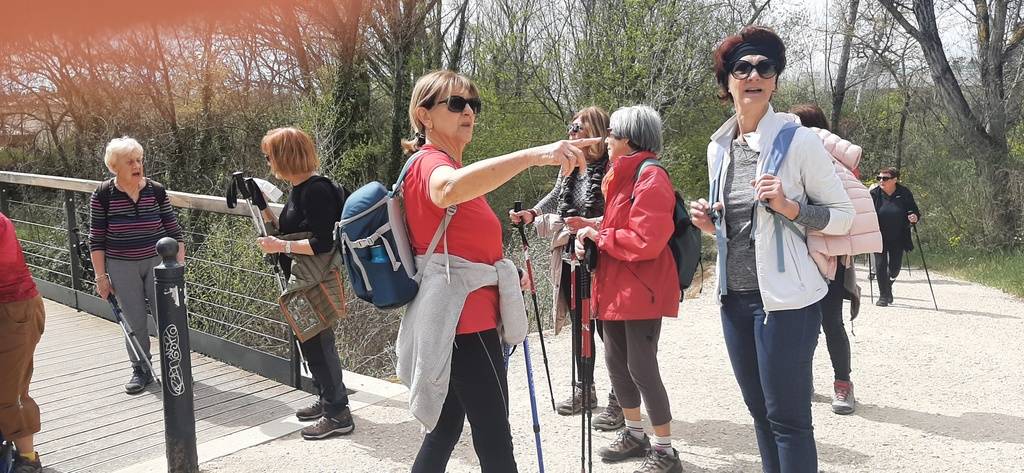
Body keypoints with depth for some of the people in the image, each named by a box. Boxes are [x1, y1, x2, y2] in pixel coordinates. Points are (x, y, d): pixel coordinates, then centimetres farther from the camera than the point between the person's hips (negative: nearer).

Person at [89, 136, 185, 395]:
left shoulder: (156, 191, -3)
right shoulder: (103, 195, -6)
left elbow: (174, 231, 3)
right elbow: (96, 240, -1)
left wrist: (179, 263, -2)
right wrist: (101, 276, -4)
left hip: (158, 262, 1)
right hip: (122, 268, -1)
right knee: (134, 321, 5)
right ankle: (141, 370, 22)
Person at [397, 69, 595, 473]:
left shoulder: (437, 164, 20)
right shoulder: (431, 162, -13)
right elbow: (448, 190, -41)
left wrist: (503, 273, 18)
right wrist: (533, 155, -51)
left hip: (463, 316, 11)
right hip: (465, 318, -11)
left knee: (447, 427, 18)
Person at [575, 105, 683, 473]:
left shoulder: (651, 178, -15)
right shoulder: (620, 176, 14)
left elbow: (645, 241, -23)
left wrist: (598, 236, -12)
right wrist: (592, 230, 2)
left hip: (642, 290, -10)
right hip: (615, 287, 10)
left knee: (641, 368, -4)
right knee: (615, 362, 15)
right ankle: (635, 434, 32)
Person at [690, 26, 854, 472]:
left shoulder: (798, 141, -9)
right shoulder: (718, 147, 8)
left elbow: (843, 215, -4)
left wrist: (790, 207, -20)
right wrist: (708, 223, -1)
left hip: (785, 299, -6)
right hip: (734, 296, 6)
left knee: (787, 418, 1)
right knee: (760, 412, 16)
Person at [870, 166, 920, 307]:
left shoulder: (904, 193, -3)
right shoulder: (874, 194, -7)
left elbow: (915, 211, 7)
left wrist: (915, 217, -16)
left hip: (898, 239, 1)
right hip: (879, 238, -1)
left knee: (895, 267, 9)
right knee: (880, 265, -5)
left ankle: (888, 286, 40)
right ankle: (883, 296, 6)